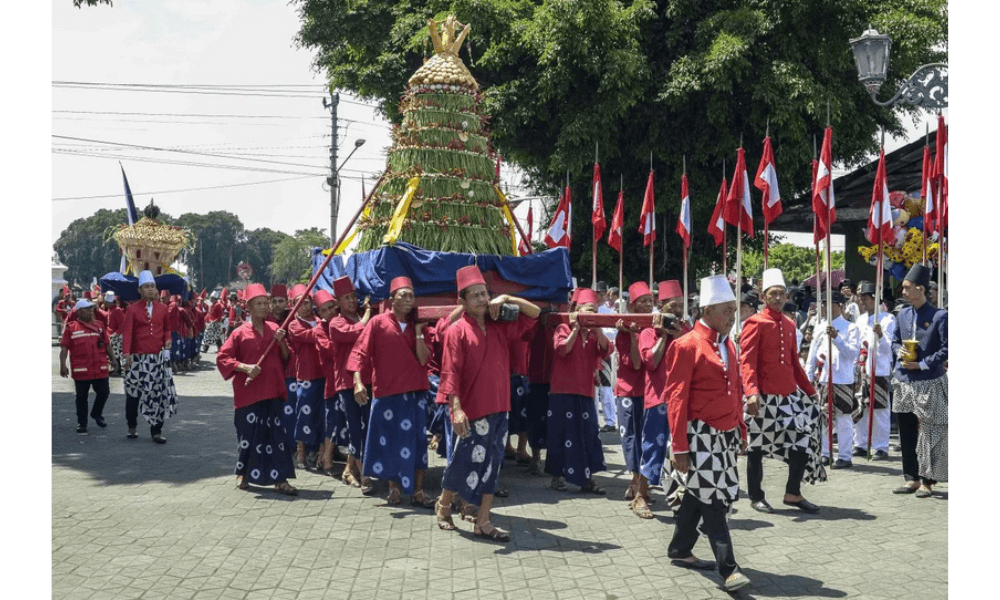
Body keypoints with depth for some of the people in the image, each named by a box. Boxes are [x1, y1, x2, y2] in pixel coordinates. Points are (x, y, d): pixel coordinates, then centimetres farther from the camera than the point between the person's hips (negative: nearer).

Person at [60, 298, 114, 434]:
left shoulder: (100, 326, 12)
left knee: (104, 393, 6)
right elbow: (64, 348, -3)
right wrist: (63, 365, -12)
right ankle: (81, 423, 18)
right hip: (81, 371, -3)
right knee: (82, 397, 5)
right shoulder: (71, 328, 1)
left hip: (101, 370, 3)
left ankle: (97, 414, 32)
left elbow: (107, 346, 17)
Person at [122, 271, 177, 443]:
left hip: (158, 358, 3)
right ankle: (132, 427, 25)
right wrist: (126, 354, -19)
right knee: (134, 394, 6)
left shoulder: (162, 308, 8)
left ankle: (156, 432, 8)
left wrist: (167, 340, 0)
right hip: (138, 358, -2)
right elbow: (127, 333, -9)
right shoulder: (133, 309, -2)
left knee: (159, 394, 1)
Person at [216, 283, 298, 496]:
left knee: (276, 435, -1)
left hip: (272, 391, 3)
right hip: (248, 392, -3)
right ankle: (242, 473, 26)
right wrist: (244, 367, -15)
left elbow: (285, 357, 12)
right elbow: (222, 358, -3)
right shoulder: (240, 333, -2)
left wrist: (281, 342, -7)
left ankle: (279, 480, 1)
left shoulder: (274, 329, 8)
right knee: (248, 434, 6)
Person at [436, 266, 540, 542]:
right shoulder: (457, 331, -6)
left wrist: (507, 299, 2)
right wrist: (456, 407, -20)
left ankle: (483, 522, 12)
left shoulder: (499, 328, 9)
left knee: (492, 465, 6)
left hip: (499, 410, 5)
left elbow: (534, 313, 16)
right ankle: (444, 505, 29)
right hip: (471, 411, -5)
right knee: (464, 462, 5)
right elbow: (451, 373, -11)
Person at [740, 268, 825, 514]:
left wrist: (809, 390, 19)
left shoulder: (789, 324, 13)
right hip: (764, 397, -7)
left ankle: (793, 494, 17)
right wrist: (751, 392, -28)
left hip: (790, 394, 7)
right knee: (757, 445, 4)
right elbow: (747, 361, -16)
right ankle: (756, 497, 17)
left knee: (805, 438, 4)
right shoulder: (755, 323, -9)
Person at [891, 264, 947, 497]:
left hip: (930, 384, -6)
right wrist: (900, 352, -4)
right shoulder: (903, 315, 9)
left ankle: (927, 481, 8)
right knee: (906, 433, 10)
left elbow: (946, 348, -10)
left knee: (930, 433, 0)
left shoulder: (940, 316, -8)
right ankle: (911, 478, 20)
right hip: (904, 382, 6)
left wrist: (922, 364, -16)